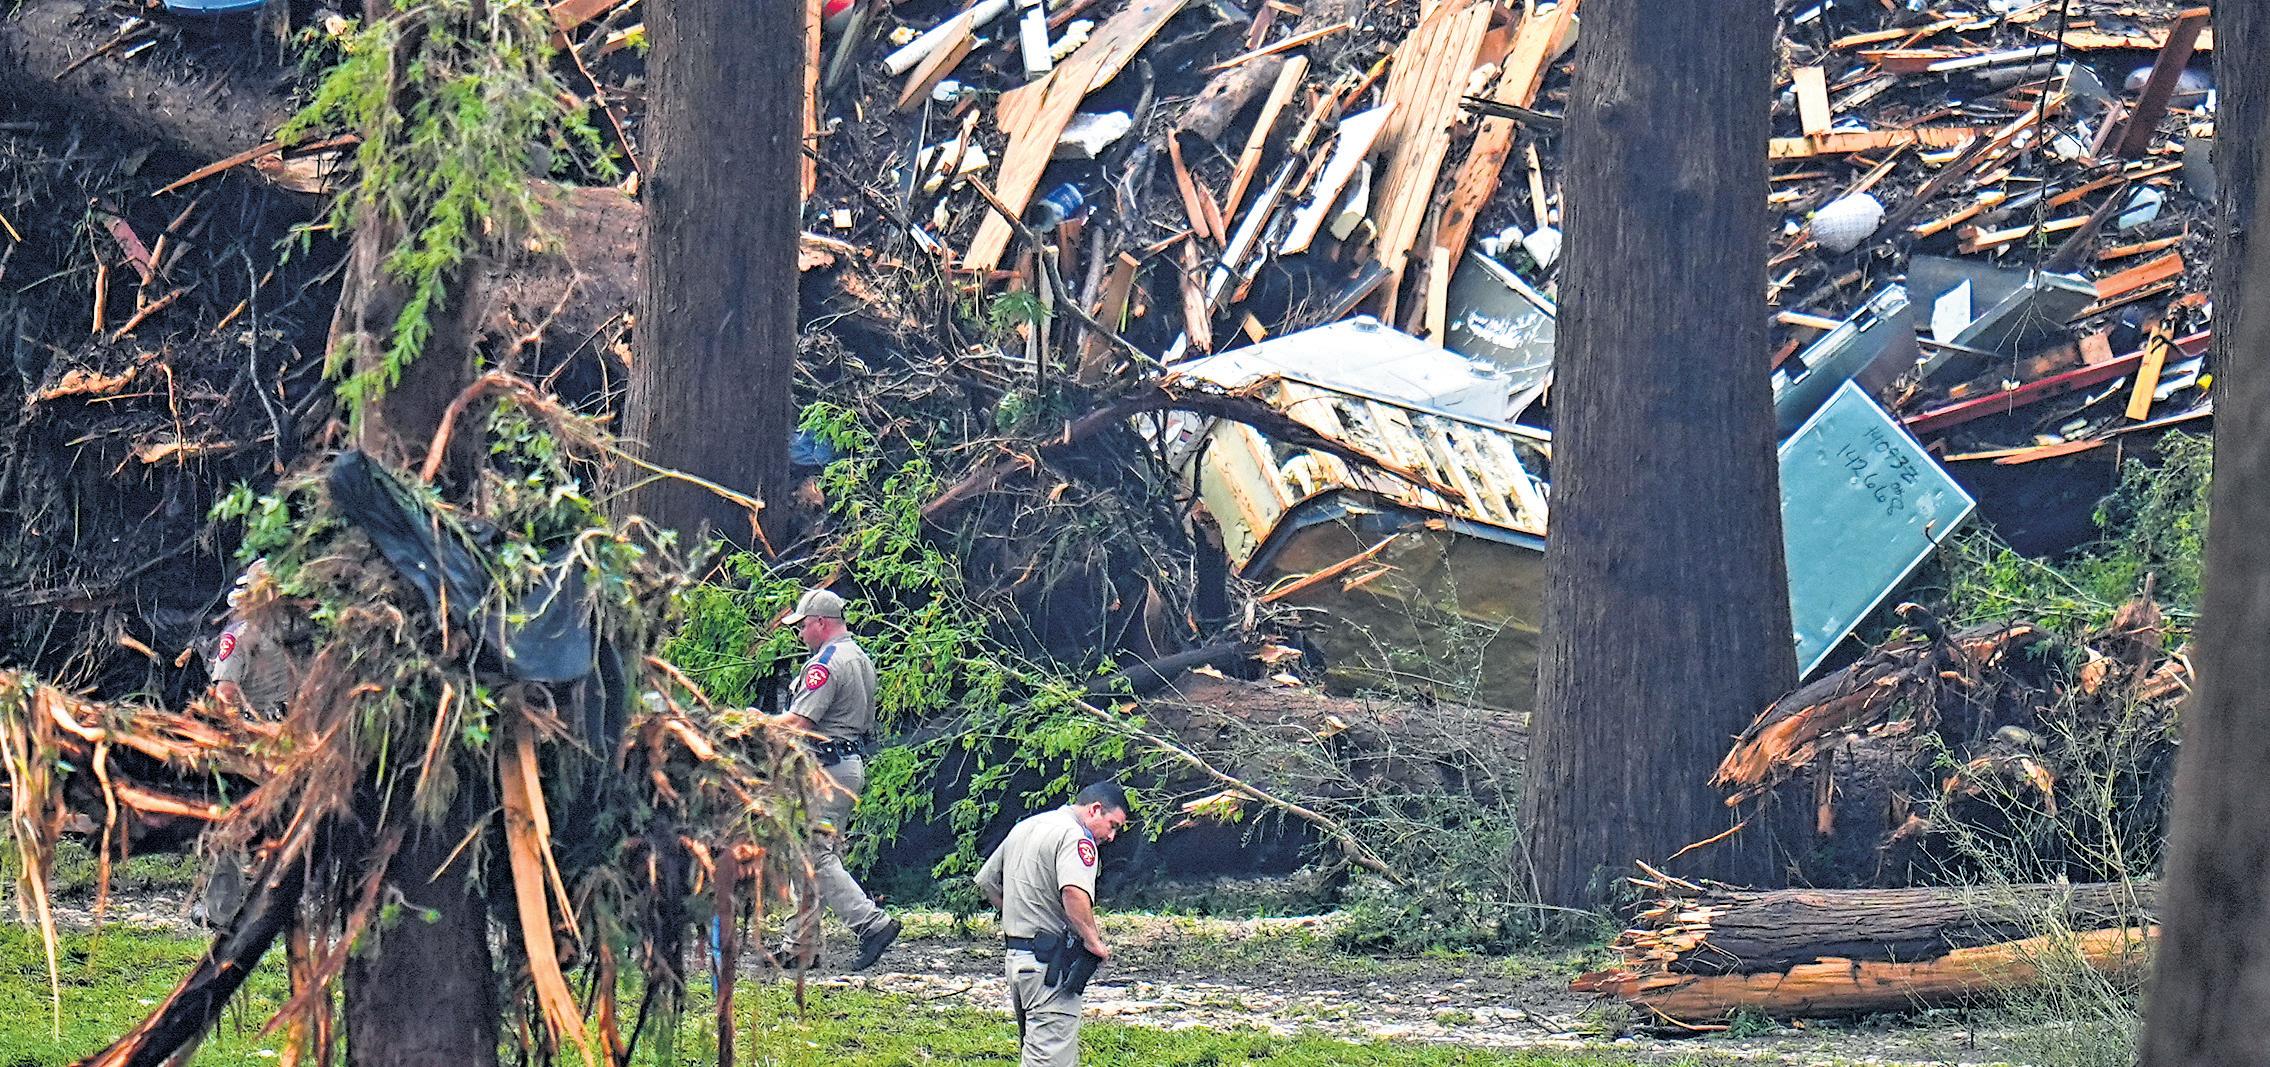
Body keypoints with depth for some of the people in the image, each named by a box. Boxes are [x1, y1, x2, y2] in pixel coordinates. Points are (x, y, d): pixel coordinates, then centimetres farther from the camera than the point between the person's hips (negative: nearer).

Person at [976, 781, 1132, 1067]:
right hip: (1050, 964, -10)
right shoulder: (1074, 835, -12)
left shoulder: (1024, 828, 18)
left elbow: (986, 881, 27)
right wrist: (1093, 940, -20)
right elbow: (1074, 892, -30)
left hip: (1014, 956, 10)